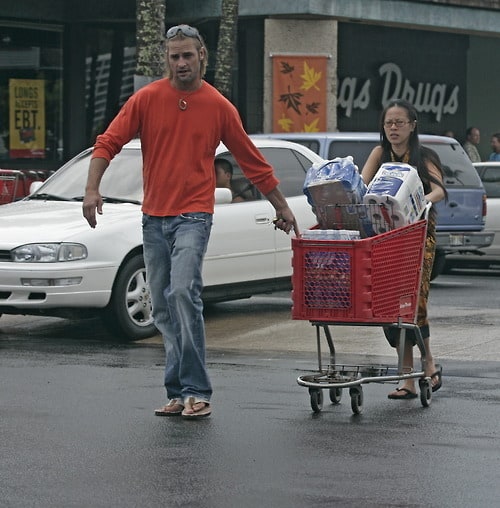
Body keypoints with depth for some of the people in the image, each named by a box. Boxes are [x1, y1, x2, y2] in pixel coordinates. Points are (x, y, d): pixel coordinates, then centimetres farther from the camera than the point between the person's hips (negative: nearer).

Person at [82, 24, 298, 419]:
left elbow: (252, 161, 9)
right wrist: (92, 188, -14)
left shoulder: (219, 107, 1)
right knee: (163, 309, 6)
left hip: (193, 216, -4)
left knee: (184, 290, -23)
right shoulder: (147, 98, 3)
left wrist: (282, 207, 14)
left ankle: (196, 392, -20)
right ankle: (179, 392, 14)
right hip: (153, 218, 4)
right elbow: (108, 142, 0)